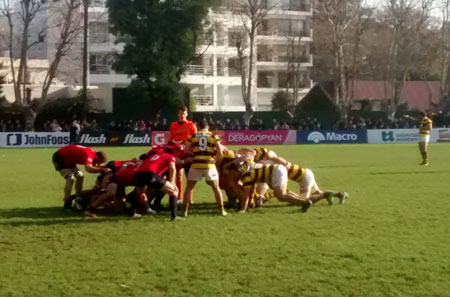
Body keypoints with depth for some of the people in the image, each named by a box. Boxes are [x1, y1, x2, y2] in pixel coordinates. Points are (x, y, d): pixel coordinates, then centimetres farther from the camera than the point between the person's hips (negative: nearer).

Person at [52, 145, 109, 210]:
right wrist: (102, 170, -45)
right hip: (59, 158, -10)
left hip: (68, 160, 10)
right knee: (70, 179, -21)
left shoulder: (93, 153, -4)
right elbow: (88, 168, -50)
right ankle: (67, 204, -14)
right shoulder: (88, 154, -33)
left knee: (80, 176, 12)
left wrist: (104, 168, -9)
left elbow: (94, 166, 8)